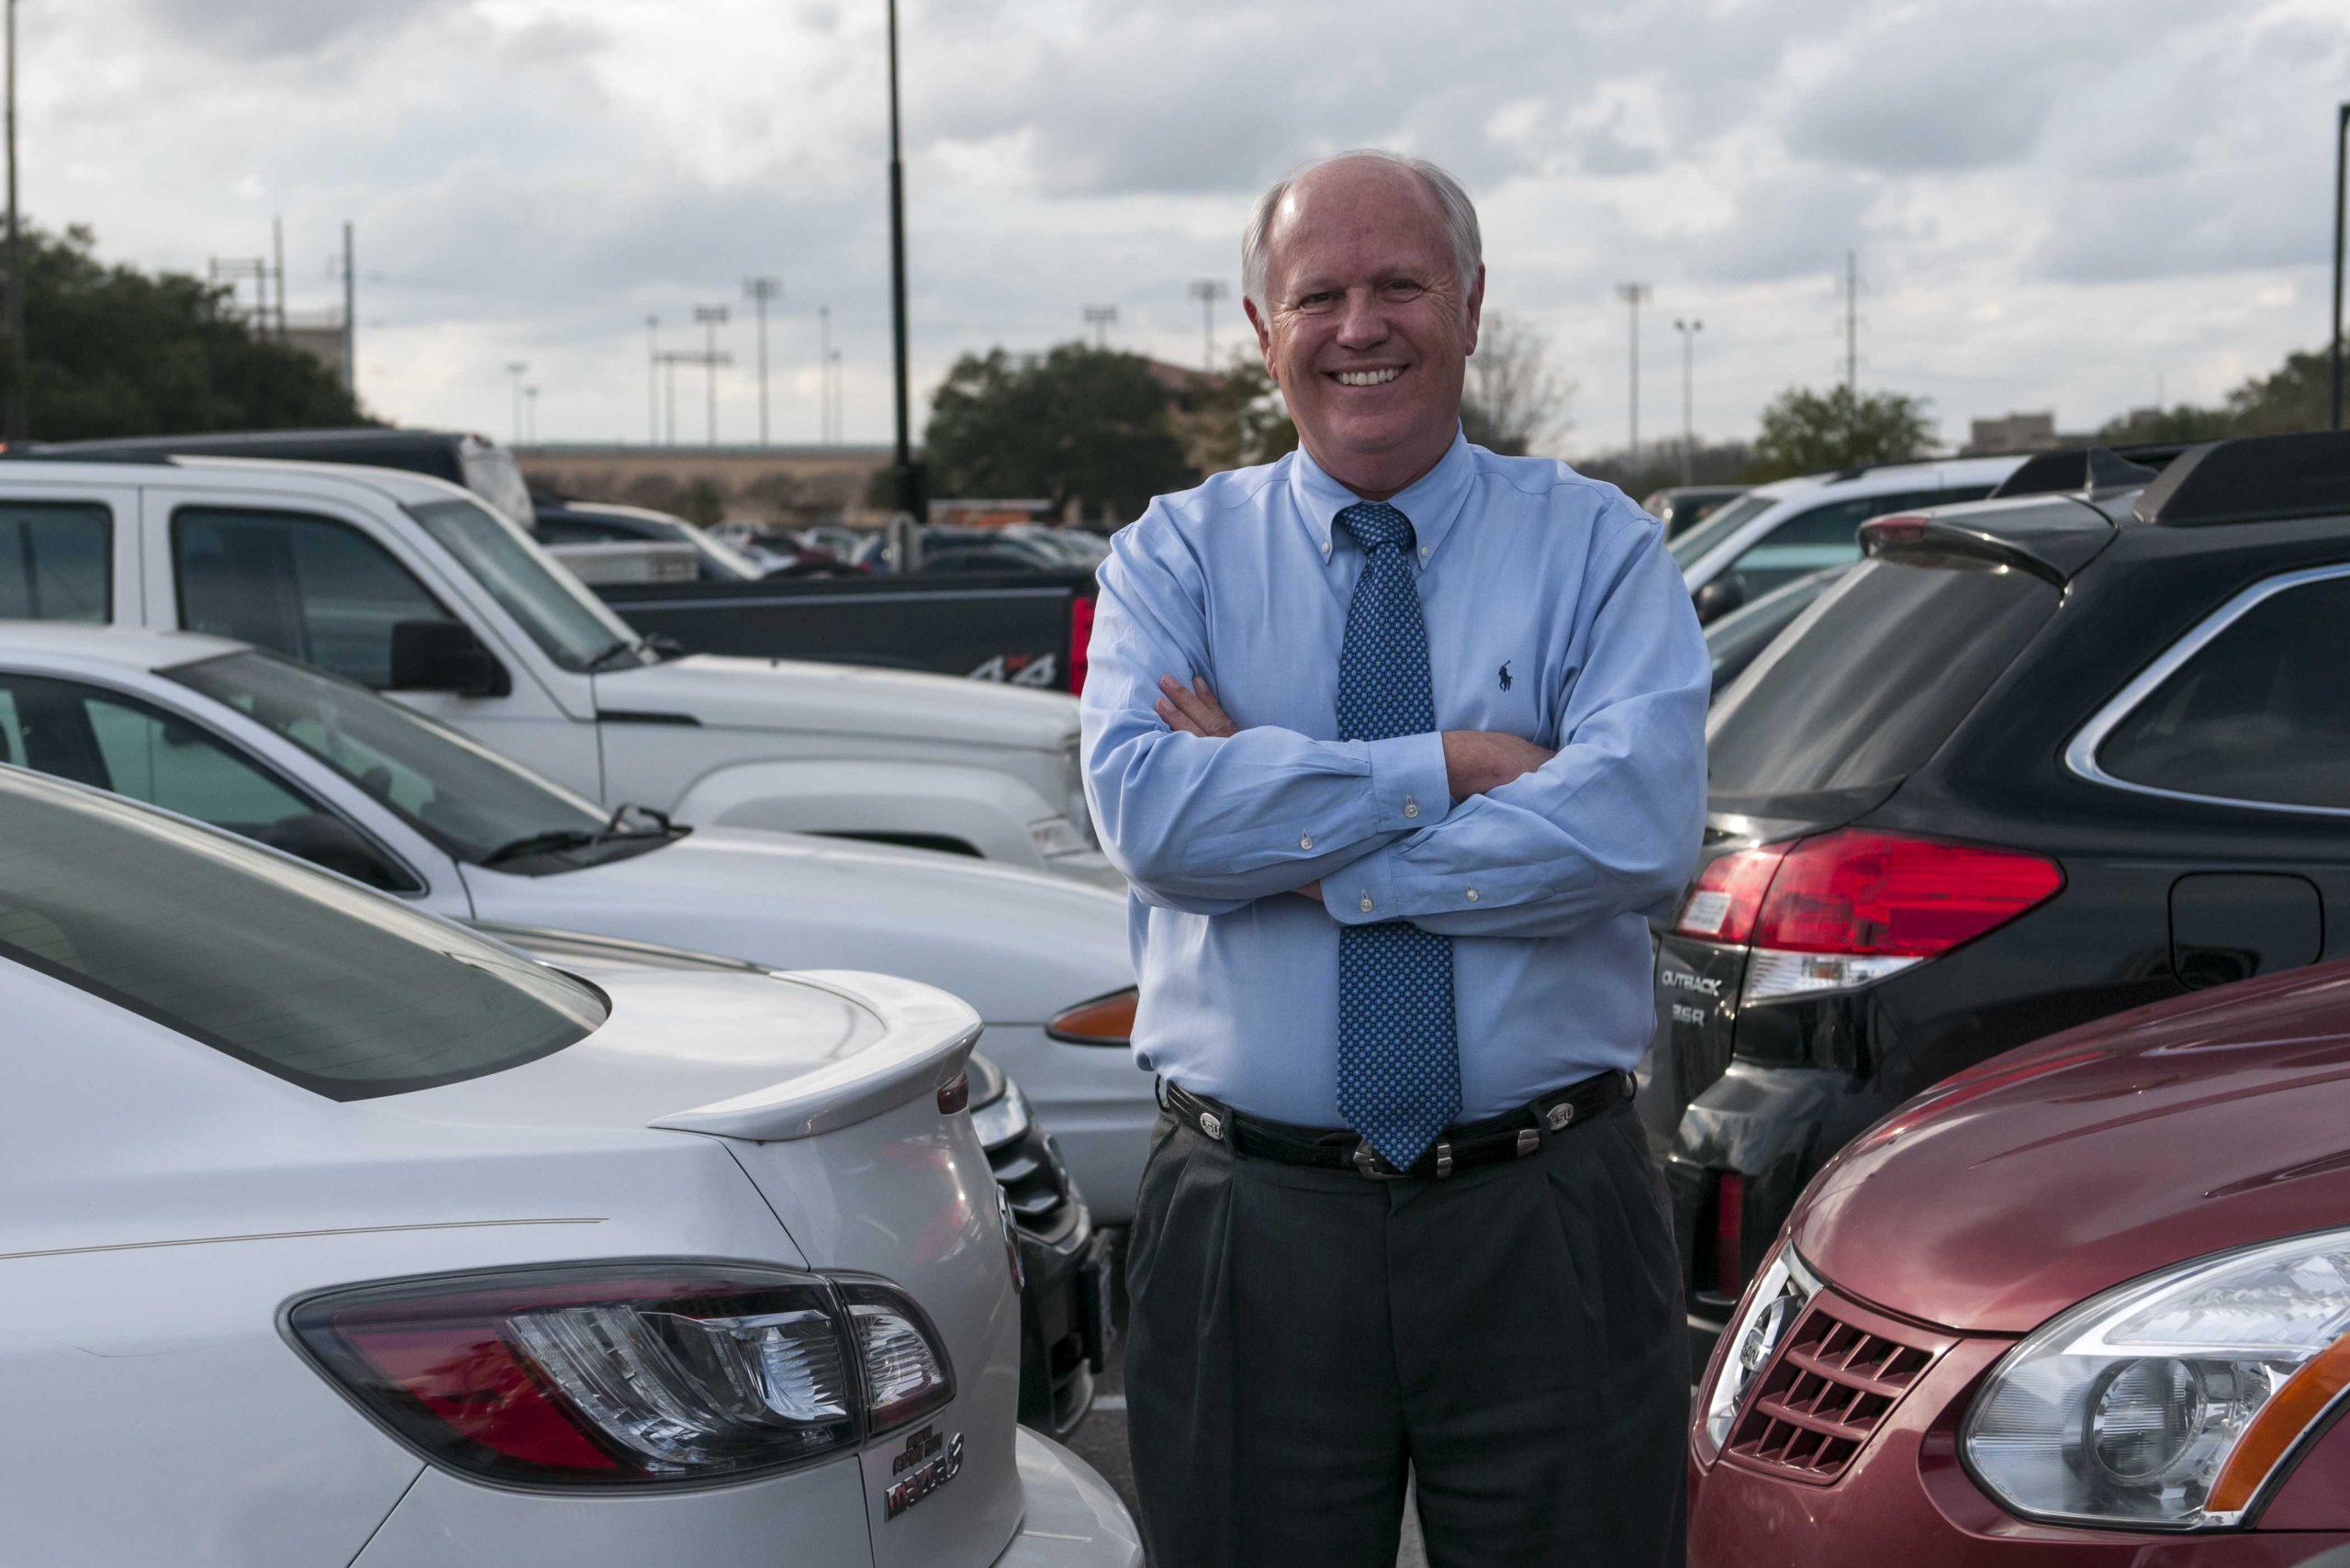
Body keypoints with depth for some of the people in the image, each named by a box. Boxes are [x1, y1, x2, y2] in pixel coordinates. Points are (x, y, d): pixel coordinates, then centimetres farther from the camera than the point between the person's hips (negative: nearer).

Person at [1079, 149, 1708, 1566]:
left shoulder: (1599, 547, 3)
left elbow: (1646, 826, -15)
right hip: (1252, 1224, 1)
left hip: (1548, 1228, 0)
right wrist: (1447, 768, -15)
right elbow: (1147, 810, -13)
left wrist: (1291, 844, -14)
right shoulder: (1176, 557, 6)